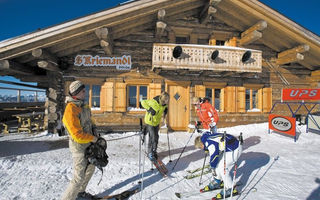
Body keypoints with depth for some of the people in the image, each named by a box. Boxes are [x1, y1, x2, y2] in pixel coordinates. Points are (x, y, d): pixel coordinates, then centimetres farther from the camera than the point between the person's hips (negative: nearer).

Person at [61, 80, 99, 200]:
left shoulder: (83, 106, 2)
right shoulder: (71, 110, -25)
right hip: (79, 147, -9)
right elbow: (78, 135, -27)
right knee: (79, 177, -1)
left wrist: (94, 132, 0)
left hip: (88, 145, 9)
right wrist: (93, 138, -14)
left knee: (90, 168, 25)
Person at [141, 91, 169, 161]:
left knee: (156, 137, 14)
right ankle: (150, 153, 13)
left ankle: (154, 151, 33)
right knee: (153, 137, -7)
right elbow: (143, 102, -21)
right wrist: (150, 109, -28)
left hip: (157, 122, 6)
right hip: (150, 121, -6)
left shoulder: (165, 104, -11)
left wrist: (165, 111, -4)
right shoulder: (154, 102, -30)